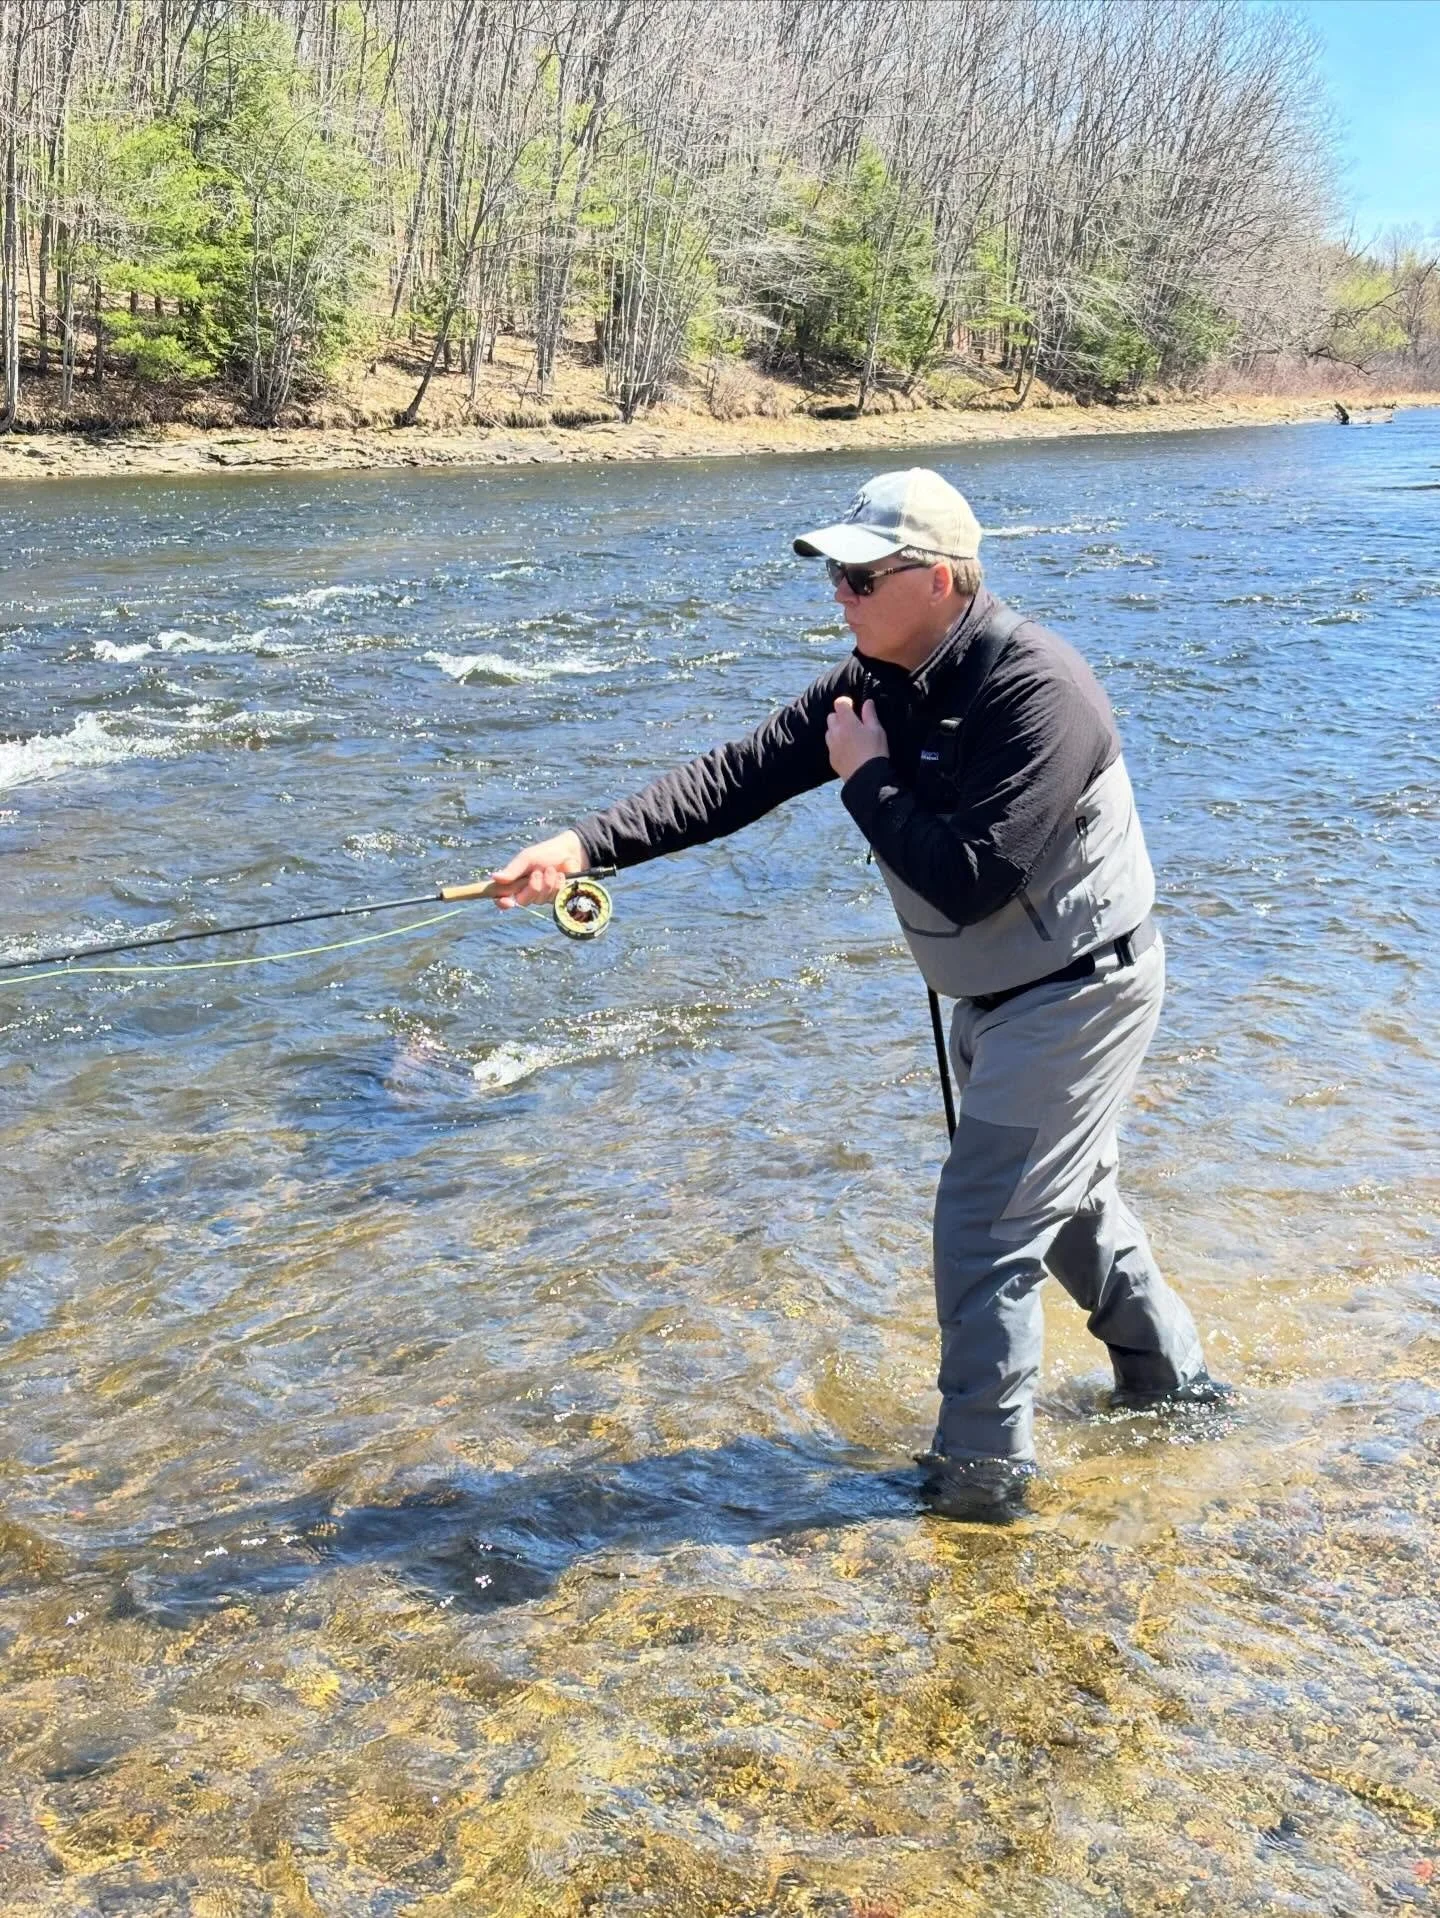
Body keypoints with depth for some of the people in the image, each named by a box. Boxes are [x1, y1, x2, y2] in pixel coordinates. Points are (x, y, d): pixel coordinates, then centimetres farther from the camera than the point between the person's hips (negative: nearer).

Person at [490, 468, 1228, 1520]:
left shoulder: (1035, 689, -29)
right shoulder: (881, 679, -3)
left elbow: (969, 880, -33)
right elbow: (739, 774, -10)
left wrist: (869, 780, -22)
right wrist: (587, 843, -19)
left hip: (1080, 991, -9)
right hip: (1002, 994, 10)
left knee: (986, 1223, -5)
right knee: (1069, 1194, 24)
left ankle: (982, 1468, 11)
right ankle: (1170, 1373, 45)